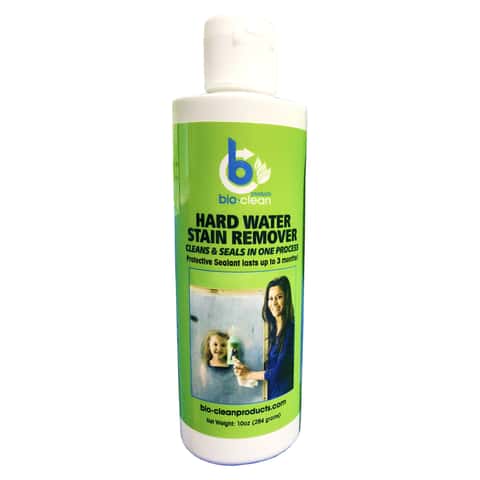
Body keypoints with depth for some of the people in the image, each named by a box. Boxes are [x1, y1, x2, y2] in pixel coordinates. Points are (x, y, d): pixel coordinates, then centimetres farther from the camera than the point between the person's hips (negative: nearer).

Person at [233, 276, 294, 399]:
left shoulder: (290, 330, -21)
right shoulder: (274, 330, 5)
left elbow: (278, 372, -21)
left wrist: (249, 374, -9)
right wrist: (244, 368, -1)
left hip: (285, 392, -7)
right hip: (272, 391, 7)